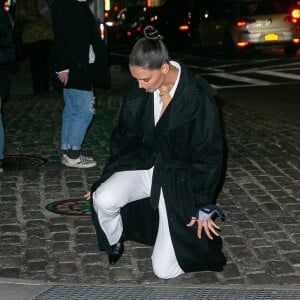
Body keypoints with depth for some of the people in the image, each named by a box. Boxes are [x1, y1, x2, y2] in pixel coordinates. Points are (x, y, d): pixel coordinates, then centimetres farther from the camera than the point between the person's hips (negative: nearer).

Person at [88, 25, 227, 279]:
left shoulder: (198, 97, -20)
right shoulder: (138, 91, -7)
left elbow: (208, 154, -12)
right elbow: (124, 137, 7)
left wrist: (204, 206, -7)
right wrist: (106, 179, 7)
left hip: (179, 178, -4)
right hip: (143, 164, 4)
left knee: (165, 269, -7)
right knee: (103, 200, -28)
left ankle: (208, 215, 21)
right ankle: (114, 243, 7)